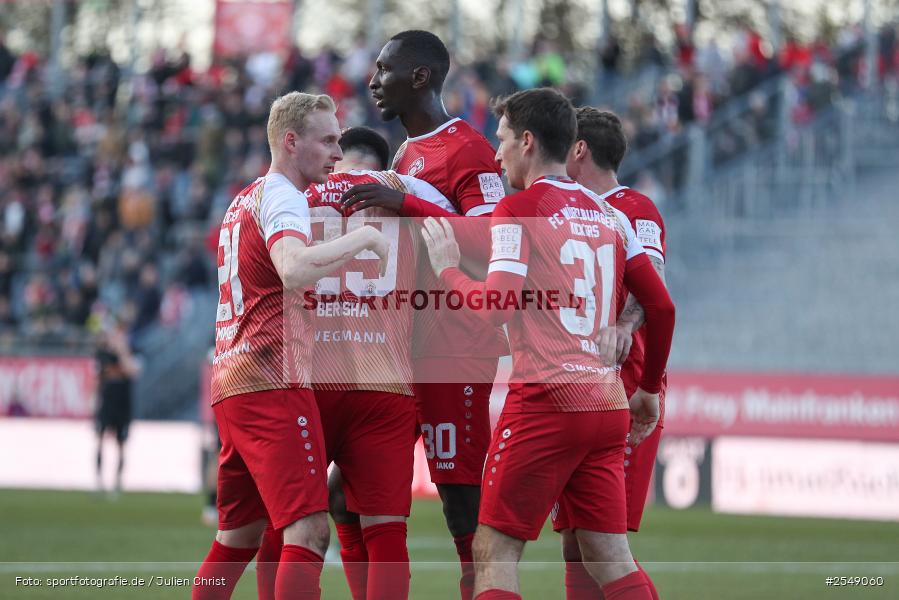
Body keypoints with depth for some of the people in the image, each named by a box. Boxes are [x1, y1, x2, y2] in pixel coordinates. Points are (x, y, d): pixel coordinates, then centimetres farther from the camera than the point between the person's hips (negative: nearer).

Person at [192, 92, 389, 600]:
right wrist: (364, 238, -17)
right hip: (273, 380, -10)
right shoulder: (282, 196, -7)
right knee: (309, 530, -15)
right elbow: (294, 270, -27)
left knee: (238, 536, 14)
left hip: (230, 382, 10)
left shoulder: (244, 200, 21)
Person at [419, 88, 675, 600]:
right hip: (609, 405, 6)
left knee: (495, 553, 0)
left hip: (545, 403, -6)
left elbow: (496, 308, -13)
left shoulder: (520, 209, -4)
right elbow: (662, 307, 14)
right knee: (611, 559, 7)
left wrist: (447, 268, 3)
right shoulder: (608, 214, 15)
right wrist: (650, 389, 24)